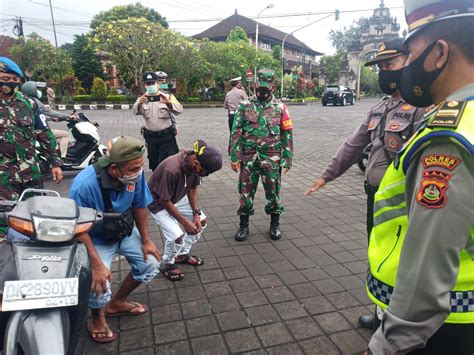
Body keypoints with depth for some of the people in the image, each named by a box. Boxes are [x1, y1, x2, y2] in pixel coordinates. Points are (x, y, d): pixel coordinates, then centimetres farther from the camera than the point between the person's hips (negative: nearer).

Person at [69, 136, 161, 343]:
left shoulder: (135, 174, -23)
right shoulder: (84, 185, -36)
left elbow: (139, 206, -6)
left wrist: (146, 240, 0)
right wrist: (97, 264, -29)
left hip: (126, 232, 5)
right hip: (96, 239, -5)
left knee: (151, 265, 2)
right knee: (99, 284, -21)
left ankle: (117, 303, 29)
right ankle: (97, 319, 17)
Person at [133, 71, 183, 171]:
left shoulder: (167, 96, -4)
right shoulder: (143, 98, 5)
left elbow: (179, 109, -18)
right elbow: (135, 111, -11)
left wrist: (168, 102, -39)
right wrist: (140, 103, -34)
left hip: (166, 137, -4)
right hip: (150, 137, 4)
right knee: (154, 164, 14)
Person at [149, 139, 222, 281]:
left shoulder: (195, 163, -18)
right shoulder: (172, 170, -39)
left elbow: (192, 188, -2)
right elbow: (165, 201, -27)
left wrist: (196, 213, -10)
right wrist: (185, 222, -22)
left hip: (178, 197, 7)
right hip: (159, 203, -7)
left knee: (202, 221, 5)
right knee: (177, 236, -20)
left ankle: (182, 254, 24)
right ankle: (167, 264, 11)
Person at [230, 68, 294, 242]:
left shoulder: (280, 108, 2)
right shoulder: (245, 106, 1)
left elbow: (287, 135, 3)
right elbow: (236, 133, 0)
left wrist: (287, 158, -2)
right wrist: (234, 157, -6)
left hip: (271, 158, 0)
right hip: (248, 157, 0)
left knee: (273, 192, 9)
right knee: (246, 192, 7)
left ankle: (275, 224, 27)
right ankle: (244, 225, 23)